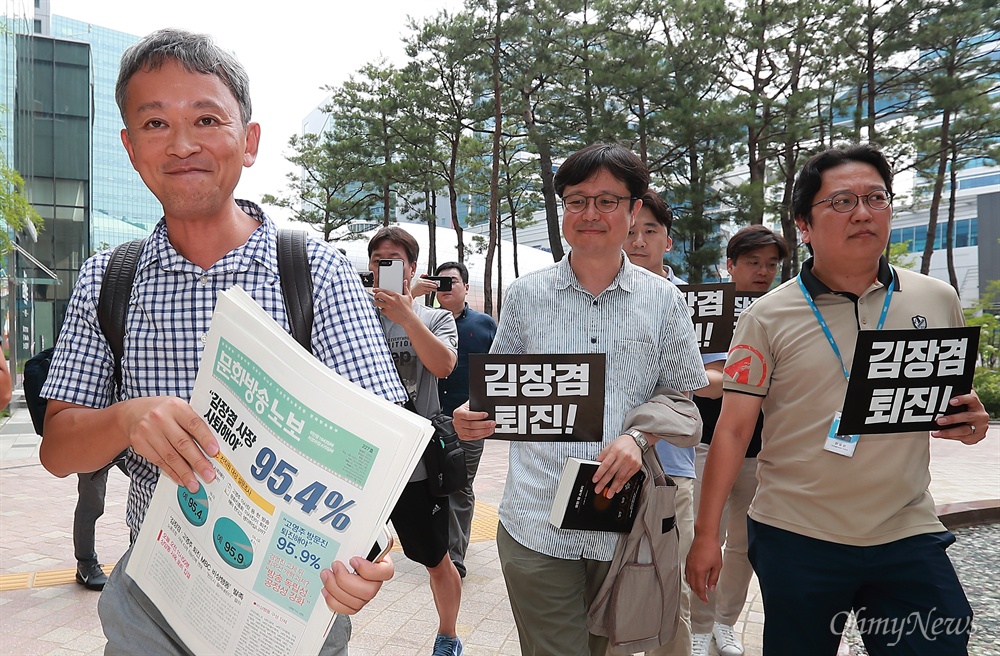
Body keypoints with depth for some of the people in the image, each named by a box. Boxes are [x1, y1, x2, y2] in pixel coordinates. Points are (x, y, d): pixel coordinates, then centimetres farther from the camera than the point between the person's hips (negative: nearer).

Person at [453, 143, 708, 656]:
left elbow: (684, 397, 7)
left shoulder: (664, 301, 3)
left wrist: (640, 437, -12)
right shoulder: (525, 295, 4)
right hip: (539, 527, -1)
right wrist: (477, 418, -11)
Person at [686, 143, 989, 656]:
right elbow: (733, 429, -3)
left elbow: (959, 400, 17)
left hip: (909, 536, 2)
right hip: (795, 539, -2)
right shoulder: (767, 318, -4)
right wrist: (706, 534, -5)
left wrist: (970, 422, -7)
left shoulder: (937, 301, 4)